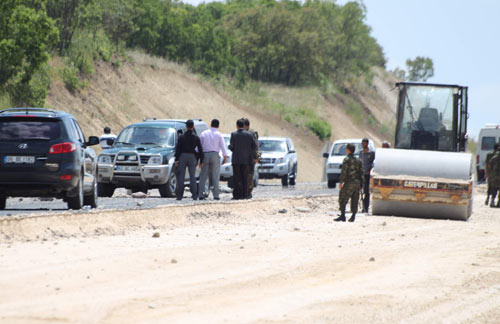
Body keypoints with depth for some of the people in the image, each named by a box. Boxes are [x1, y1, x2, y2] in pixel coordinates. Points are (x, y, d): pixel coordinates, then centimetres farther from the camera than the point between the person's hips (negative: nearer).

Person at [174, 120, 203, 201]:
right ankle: (194, 195, -4)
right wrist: (201, 161, 6)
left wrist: (176, 160, -3)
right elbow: (200, 150, 1)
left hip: (182, 157, -1)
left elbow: (178, 149, -4)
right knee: (192, 176, 3)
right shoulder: (196, 137, 1)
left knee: (181, 177, 2)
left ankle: (179, 195, -1)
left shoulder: (182, 137, 0)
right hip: (192, 157, 1)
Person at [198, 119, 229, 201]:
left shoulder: (204, 133, 7)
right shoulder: (219, 134, 3)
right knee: (215, 176, 0)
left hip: (205, 155, 1)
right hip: (215, 155, -1)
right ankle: (216, 195, -5)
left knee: (203, 176, 4)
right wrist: (225, 157, 0)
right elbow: (223, 146, -3)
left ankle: (201, 195, -2)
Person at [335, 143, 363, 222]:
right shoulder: (358, 160, 13)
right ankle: (353, 216, 5)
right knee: (354, 201, 8)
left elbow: (344, 172, -14)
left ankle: (343, 216, -12)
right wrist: (361, 184, 16)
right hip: (357, 182, 7)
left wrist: (341, 182, -13)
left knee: (342, 199, -4)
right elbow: (361, 172, 13)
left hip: (349, 183, -7)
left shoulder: (346, 159, -7)